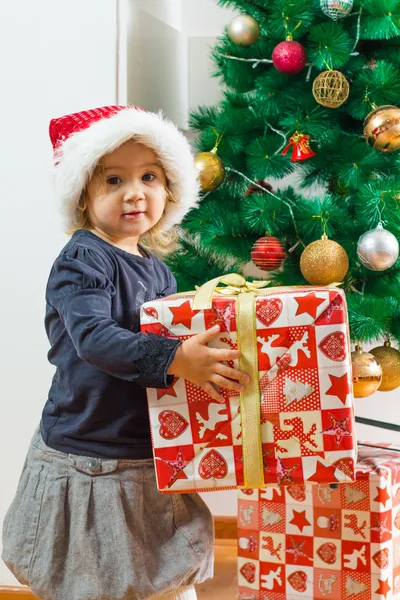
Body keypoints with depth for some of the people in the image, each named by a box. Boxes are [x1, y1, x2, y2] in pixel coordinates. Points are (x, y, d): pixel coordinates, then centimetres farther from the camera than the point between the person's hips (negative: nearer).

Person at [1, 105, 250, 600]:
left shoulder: (157, 271, 9)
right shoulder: (82, 260, -14)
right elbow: (92, 337, -28)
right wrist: (175, 360, -35)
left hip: (150, 459, 7)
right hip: (87, 462, -7)